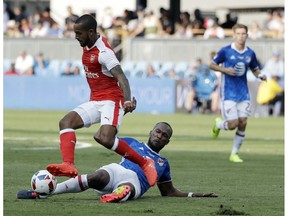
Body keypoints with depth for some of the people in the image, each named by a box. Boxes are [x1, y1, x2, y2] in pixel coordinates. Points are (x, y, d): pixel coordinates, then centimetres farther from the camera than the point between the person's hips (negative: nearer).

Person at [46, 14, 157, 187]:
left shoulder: (104, 52, -18)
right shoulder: (87, 47, 10)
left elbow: (121, 77, -27)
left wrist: (128, 100, -43)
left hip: (111, 101, -9)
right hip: (95, 102, 9)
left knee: (106, 139, -28)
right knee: (66, 122, -13)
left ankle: (145, 163, -10)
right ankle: (68, 165, -29)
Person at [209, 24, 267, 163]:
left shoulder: (250, 53, 4)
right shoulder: (225, 51, -7)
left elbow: (255, 69, 16)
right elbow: (212, 65, 1)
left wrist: (260, 75, -6)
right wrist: (225, 70, -16)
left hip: (243, 94, 4)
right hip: (228, 93, -4)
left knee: (243, 123, -3)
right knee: (233, 124, -8)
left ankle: (234, 154, 11)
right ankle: (218, 124, 28)